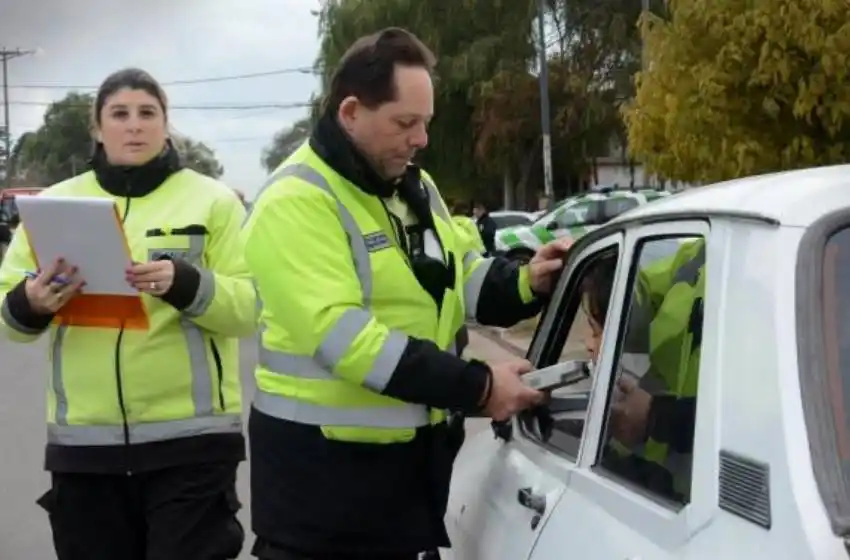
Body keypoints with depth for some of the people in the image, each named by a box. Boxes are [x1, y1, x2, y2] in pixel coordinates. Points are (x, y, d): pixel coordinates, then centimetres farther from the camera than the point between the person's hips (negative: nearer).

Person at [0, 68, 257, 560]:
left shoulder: (213, 200, 2)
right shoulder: (56, 202, 9)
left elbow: (248, 307, -7)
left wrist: (184, 284, -24)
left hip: (190, 438, -3)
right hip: (83, 442, 3)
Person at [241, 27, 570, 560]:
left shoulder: (414, 185, 9)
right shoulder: (296, 202, -19)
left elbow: (459, 277, 17)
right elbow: (340, 335, -27)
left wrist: (526, 282, -6)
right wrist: (476, 387, -26)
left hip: (414, 445, 8)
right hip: (323, 457, -8)